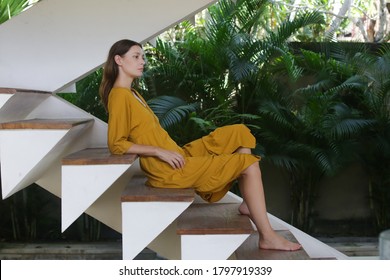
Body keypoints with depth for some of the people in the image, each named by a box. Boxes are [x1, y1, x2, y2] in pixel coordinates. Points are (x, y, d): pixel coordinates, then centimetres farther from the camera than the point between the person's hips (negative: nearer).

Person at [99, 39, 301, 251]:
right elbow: (116, 145, -18)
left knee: (239, 133, 9)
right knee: (249, 164, -10)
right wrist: (161, 151, -20)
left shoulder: (131, 94, 17)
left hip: (177, 155, 10)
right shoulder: (119, 96, -13)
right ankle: (268, 237, -7)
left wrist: (172, 150, 8)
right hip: (169, 169, -10)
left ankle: (249, 203, 9)